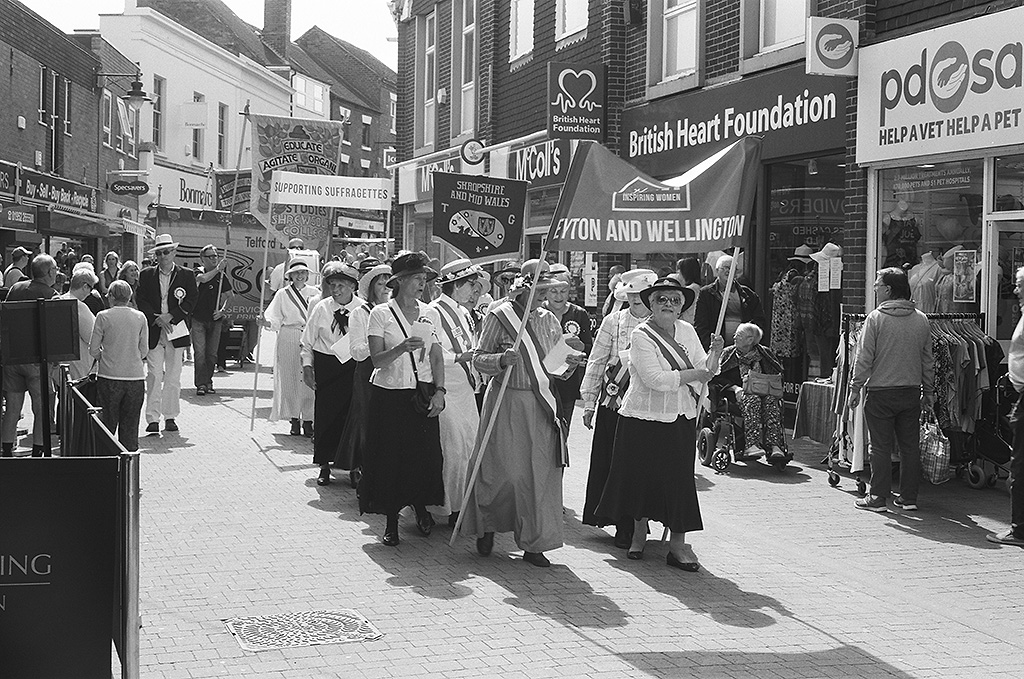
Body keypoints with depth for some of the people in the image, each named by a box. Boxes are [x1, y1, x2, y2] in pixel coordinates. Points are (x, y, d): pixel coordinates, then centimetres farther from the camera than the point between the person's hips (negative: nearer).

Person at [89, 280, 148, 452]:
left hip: (109, 375, -2)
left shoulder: (104, 316, -5)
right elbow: (144, 351, 4)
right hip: (135, 376, 2)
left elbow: (93, 350, -2)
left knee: (107, 424, 8)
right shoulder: (140, 317, 1)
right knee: (130, 426, 9)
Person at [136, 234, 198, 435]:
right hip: (153, 333, 0)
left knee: (173, 377, 5)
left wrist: (170, 316, -12)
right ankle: (153, 419, -7)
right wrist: (157, 319, -10)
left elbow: (190, 303, -1)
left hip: (177, 331, 0)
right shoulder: (146, 275, 8)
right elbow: (140, 301, 3)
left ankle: (170, 417, 13)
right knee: (154, 375, -7)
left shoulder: (187, 275, 6)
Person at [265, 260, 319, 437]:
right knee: (289, 380, 0)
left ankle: (308, 420, 1)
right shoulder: (282, 294, 7)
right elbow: (275, 320, 0)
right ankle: (294, 420, 8)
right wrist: (266, 322, -19)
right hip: (288, 341, -1)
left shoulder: (314, 293, 10)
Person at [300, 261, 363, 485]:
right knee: (324, 416, 2)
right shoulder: (321, 309, 0)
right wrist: (307, 366, -1)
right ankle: (324, 466, 14)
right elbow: (307, 342, 7)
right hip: (326, 367, 1)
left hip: (353, 366, -1)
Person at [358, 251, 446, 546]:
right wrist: (402, 347, -27)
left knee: (425, 455, 2)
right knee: (390, 458, -2)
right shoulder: (381, 314, -4)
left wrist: (440, 390, -3)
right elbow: (377, 359, -11)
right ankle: (392, 522, 11)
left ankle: (421, 506, 29)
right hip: (389, 396, -3)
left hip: (423, 395, 3)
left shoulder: (430, 314, 8)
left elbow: (437, 358, 9)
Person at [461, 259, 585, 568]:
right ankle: (486, 527, 26)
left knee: (541, 472, 1)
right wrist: (502, 360, -23)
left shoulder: (549, 320, 12)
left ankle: (533, 542, 10)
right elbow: (478, 358, -4)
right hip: (506, 403, -4)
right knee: (502, 470, 0)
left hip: (542, 406, 4)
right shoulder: (499, 316, -3)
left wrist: (570, 363, -4)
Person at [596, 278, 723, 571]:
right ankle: (639, 533, 26)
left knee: (679, 478, 0)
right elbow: (656, 379, -21)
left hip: (681, 419, 4)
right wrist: (697, 373, -14)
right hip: (644, 418, -4)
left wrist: (714, 354, -14)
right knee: (642, 476, 5)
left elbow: (705, 369, 7)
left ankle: (678, 543, 4)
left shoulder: (686, 330, 8)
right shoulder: (641, 335, -10)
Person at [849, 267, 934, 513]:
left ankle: (878, 497, 5)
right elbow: (927, 359, 10)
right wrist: (928, 391, 19)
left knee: (881, 447, 2)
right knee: (910, 445, 10)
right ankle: (909, 497, 15)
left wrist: (855, 388, -2)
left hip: (881, 393, -4)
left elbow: (864, 358, -10)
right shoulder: (921, 320, 4)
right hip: (912, 391, 4)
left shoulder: (876, 318, -10)